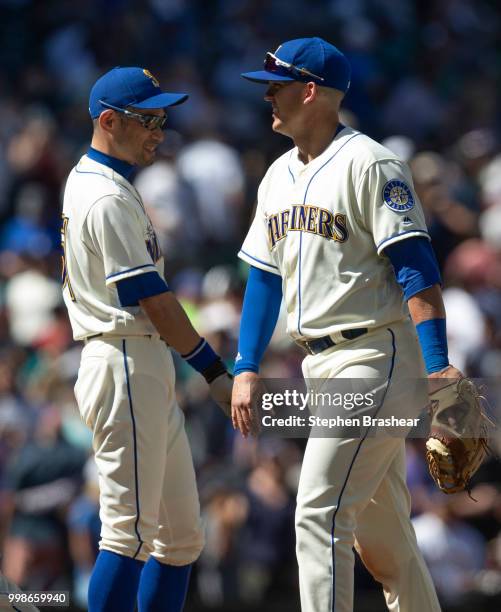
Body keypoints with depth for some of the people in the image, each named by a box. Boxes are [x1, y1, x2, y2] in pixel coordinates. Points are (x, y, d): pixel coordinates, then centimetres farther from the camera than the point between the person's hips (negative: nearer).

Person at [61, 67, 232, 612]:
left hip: (148, 372, 11)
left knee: (181, 536, 10)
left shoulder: (87, 183, 19)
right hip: (126, 367, -11)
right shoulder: (108, 197, -14)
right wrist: (214, 371, -15)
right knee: (130, 532, -11)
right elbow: (151, 299, -17)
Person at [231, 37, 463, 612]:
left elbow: (415, 265, -17)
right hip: (320, 364, 9)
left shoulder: (369, 164, -11)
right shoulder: (279, 175, 15)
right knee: (377, 525, 13)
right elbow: (264, 277, 19)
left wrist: (437, 364, -25)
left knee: (320, 513, -14)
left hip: (374, 357, -8)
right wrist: (245, 369, 10)